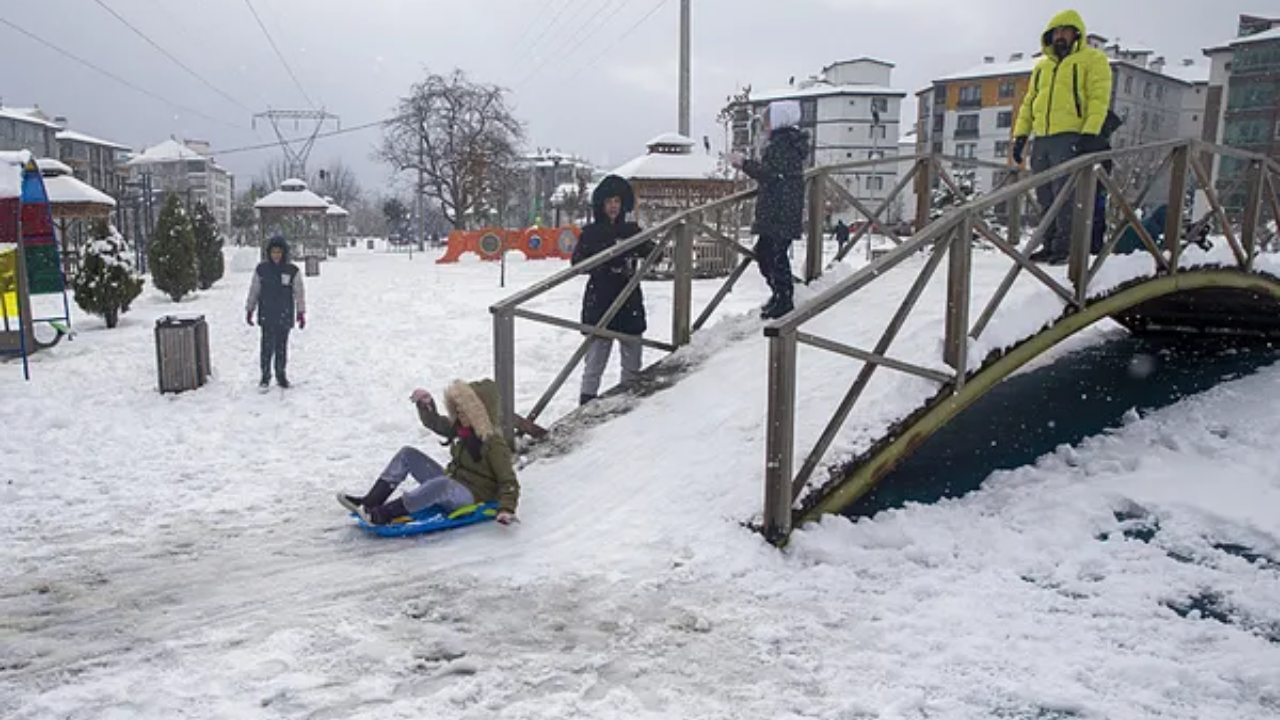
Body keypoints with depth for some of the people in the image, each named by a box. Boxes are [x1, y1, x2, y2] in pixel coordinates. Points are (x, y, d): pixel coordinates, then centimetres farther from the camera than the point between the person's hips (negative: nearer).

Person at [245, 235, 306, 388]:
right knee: (267, 346, -3)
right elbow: (253, 291, 9)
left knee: (282, 347, 8)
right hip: (266, 316, 0)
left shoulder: (292, 271, -1)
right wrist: (249, 310, 11)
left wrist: (301, 313, -1)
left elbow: (299, 293, 3)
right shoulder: (261, 269, 1)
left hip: (285, 316, 0)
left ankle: (281, 374, 22)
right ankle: (265, 375, 10)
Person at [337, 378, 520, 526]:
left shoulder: (493, 443, -19)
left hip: (472, 497, -9)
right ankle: (370, 502, -7)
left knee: (442, 484, -42)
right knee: (407, 454, 3)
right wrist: (426, 404, -1)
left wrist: (506, 509, -36)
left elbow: (509, 482, -21)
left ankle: (383, 514, -39)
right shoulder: (461, 428, 5)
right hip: (450, 483, 9)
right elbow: (435, 423, 19)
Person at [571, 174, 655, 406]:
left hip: (630, 301, 4)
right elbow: (577, 261, -8)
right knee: (596, 356, -6)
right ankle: (587, 399, 0)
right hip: (599, 302, -4)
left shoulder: (632, 230, 11)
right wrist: (606, 263, -22)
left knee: (632, 353, 11)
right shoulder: (591, 232, 2)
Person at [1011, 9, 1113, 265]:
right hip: (1042, 139, 6)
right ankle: (1050, 246, 10)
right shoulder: (1042, 66, 23)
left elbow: (1099, 98, -6)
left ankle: (1065, 246, -9)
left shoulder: (1092, 59, 4)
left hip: (1070, 138, -6)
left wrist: (1090, 133, -18)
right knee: (1045, 197, 5)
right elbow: (1029, 102, 24)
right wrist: (1020, 135, 13)